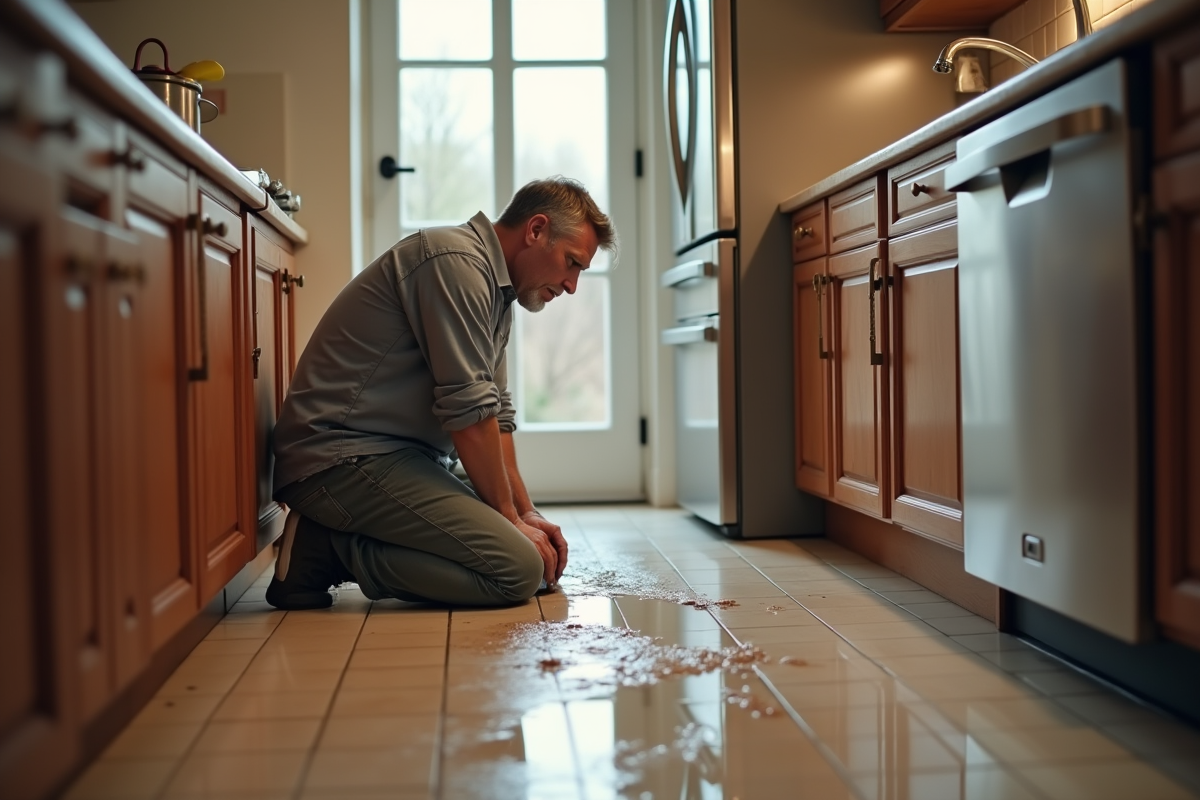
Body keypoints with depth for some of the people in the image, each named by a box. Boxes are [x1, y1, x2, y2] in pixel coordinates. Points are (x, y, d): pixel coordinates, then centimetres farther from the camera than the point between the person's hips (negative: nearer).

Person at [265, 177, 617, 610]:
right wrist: (510, 518, -9)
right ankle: (329, 552, -10)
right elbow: (468, 412, -18)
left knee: (538, 550, 5)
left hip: (397, 458, 11)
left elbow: (496, 413, 18)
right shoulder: (456, 260, -15)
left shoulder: (494, 288, 18)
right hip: (343, 456, -11)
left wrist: (525, 511, 9)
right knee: (519, 569, -20)